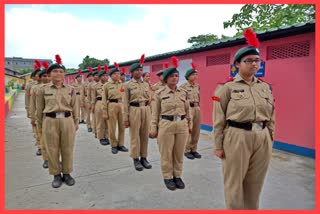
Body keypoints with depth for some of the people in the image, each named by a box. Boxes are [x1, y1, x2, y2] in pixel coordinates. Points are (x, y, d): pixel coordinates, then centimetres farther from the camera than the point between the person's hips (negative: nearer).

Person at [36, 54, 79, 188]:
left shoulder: (71, 89, 3)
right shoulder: (43, 90, 2)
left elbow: (75, 108, 7)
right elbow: (40, 109, 8)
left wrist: (76, 123, 6)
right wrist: (40, 125, 10)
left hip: (67, 121, 1)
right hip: (50, 122, 0)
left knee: (67, 149, 8)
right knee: (52, 149, 7)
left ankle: (67, 173, 25)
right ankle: (56, 175, 23)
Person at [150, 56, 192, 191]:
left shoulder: (184, 93, 7)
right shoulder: (159, 93, -2)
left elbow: (187, 110, 14)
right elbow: (155, 113, -1)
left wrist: (189, 124, 15)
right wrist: (153, 128, -3)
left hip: (182, 125, 3)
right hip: (166, 125, -3)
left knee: (179, 153, 12)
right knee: (166, 153, 7)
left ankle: (177, 176, 30)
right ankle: (168, 177, 26)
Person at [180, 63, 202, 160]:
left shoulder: (197, 86, 11)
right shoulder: (183, 86, -6)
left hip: (197, 109, 6)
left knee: (196, 131, 8)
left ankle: (194, 149, 21)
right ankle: (187, 150, 11)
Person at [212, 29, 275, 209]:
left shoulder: (266, 87, 9)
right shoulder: (227, 87, -6)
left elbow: (271, 117, 14)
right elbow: (219, 119, -6)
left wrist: (270, 140, 13)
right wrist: (218, 145, -5)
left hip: (262, 139, 5)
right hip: (237, 138, -4)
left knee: (255, 183, 17)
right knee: (234, 183, 8)